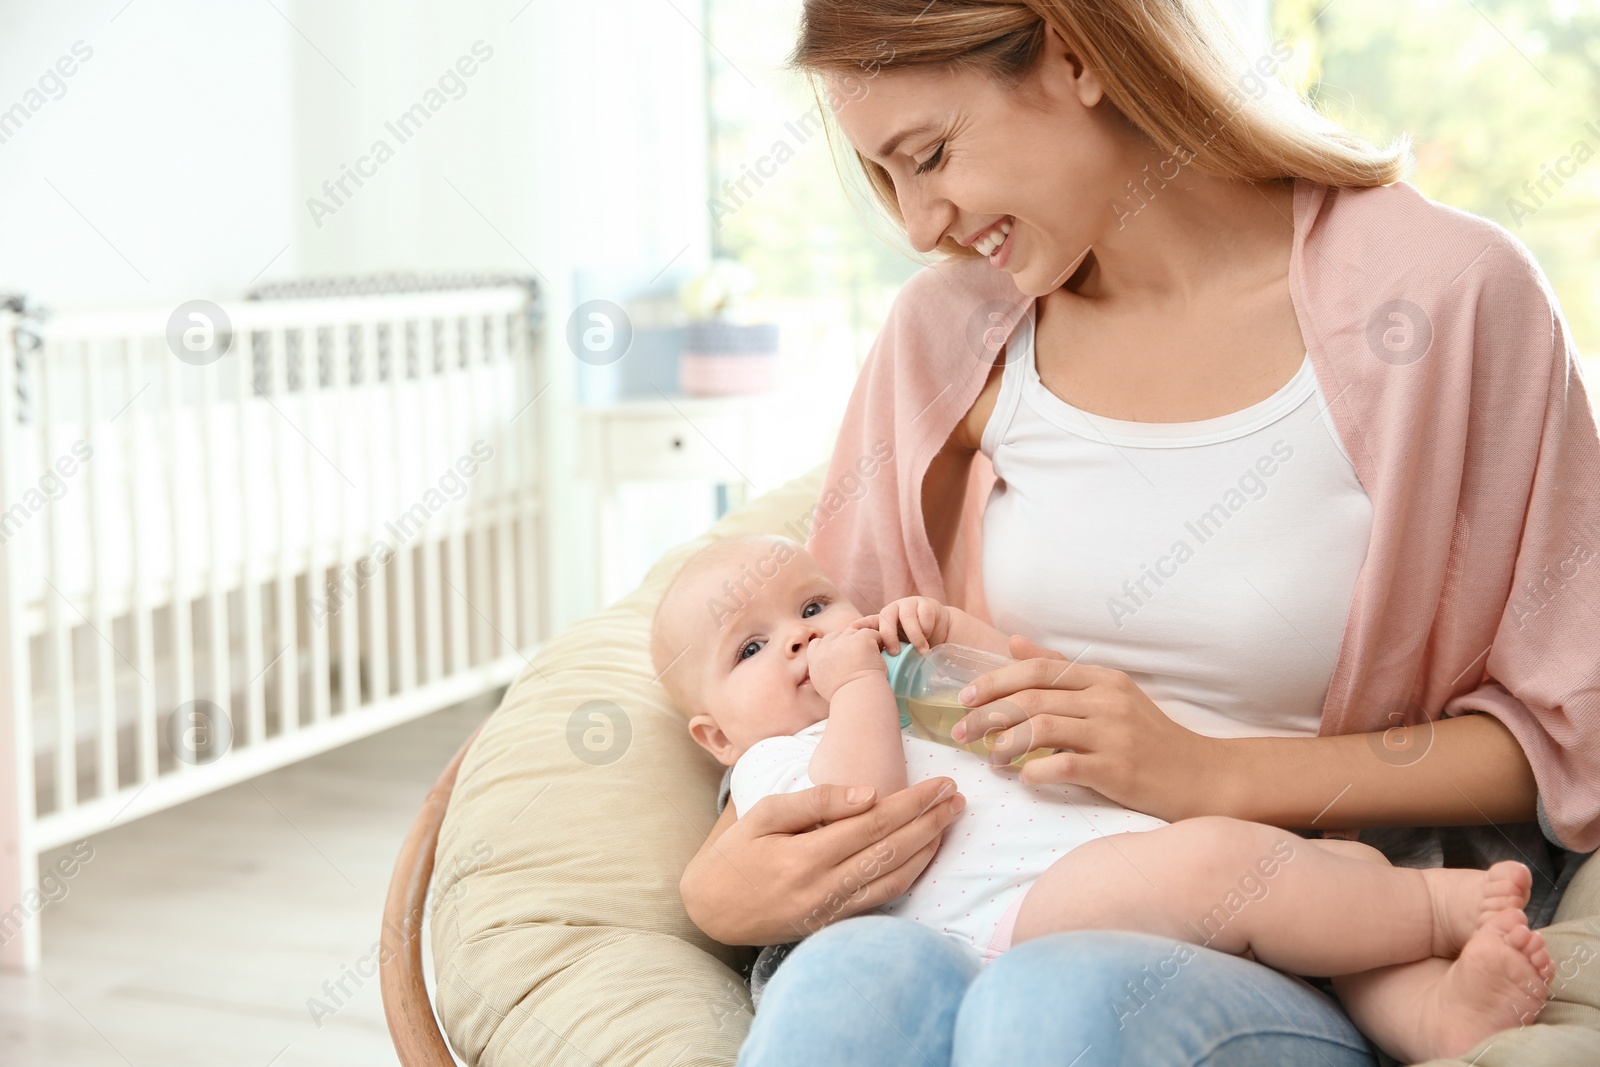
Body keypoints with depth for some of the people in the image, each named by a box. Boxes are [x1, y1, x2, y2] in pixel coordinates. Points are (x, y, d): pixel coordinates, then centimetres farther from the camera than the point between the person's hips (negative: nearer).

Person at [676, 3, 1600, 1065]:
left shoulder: (1447, 290, -5)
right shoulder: (947, 330, 8)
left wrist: (1212, 776, -12)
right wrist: (719, 884, -8)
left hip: (1297, 967, -2)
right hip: (998, 922, 3)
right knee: (851, 977, -33)